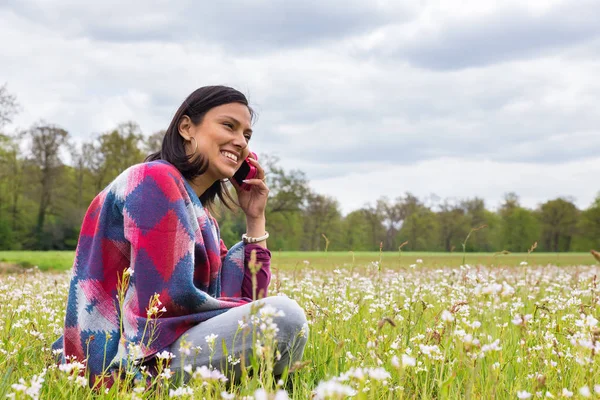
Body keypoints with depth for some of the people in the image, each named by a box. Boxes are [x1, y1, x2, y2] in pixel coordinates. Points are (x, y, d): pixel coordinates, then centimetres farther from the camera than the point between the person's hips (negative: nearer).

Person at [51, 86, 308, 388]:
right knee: (284, 315, -25)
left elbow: (248, 296, 15)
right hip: (132, 363, -10)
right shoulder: (156, 180, -10)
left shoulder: (198, 211, 18)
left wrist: (255, 218, 11)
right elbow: (170, 300, -19)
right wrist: (261, 315, -5)